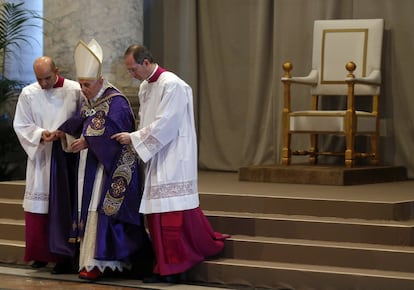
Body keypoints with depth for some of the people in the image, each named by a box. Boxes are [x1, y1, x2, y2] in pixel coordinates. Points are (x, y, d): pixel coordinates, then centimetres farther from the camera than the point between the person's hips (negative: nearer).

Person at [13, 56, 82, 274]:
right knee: (38, 207, 3)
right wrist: (40, 134, -13)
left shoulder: (75, 91, -4)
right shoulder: (28, 94, 1)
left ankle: (63, 256, 3)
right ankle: (40, 254, 15)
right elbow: (20, 125, 3)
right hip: (40, 158, 2)